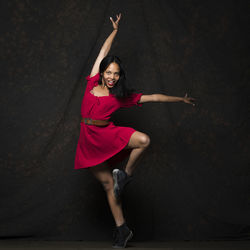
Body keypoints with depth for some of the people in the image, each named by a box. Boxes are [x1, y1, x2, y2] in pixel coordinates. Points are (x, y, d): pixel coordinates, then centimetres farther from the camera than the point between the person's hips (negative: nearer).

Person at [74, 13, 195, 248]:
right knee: (108, 184, 2)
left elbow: (153, 97, 7)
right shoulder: (92, 84, 3)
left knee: (144, 140, -30)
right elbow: (103, 52, 11)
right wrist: (115, 30, 19)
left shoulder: (122, 96, 1)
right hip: (89, 139, 1)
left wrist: (180, 99, 12)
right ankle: (122, 229, 13)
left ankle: (126, 174, -5)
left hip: (108, 134, -1)